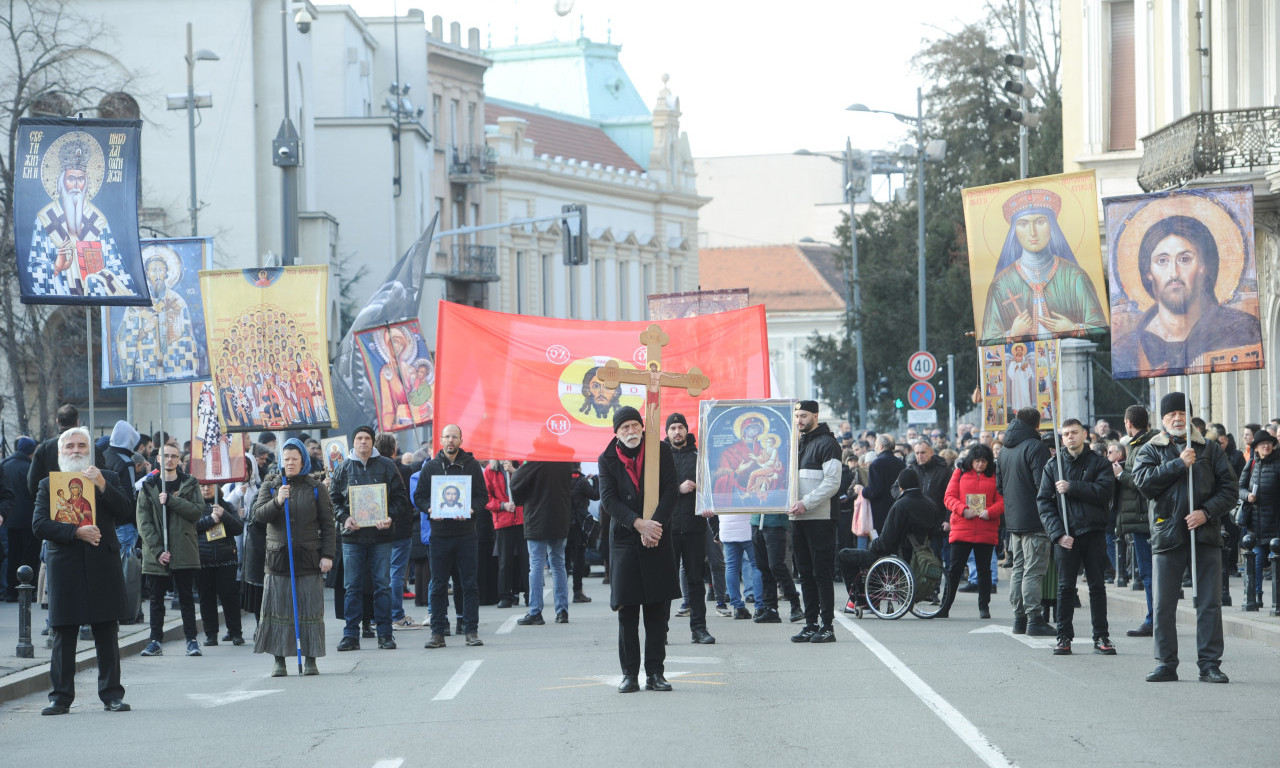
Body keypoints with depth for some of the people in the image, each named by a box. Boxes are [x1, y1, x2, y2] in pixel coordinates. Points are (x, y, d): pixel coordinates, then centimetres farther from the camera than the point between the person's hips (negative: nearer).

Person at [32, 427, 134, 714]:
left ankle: (112, 694, 8)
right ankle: (61, 697, 6)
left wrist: (103, 486, -15)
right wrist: (76, 532, -16)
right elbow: (39, 525, -4)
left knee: (107, 635, 2)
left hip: (103, 567, 0)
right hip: (65, 569, 0)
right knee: (62, 636, 1)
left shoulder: (107, 478, 10)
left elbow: (125, 513, -3)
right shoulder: (48, 484, 8)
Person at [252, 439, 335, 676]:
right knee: (277, 610, -2)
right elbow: (259, 514, -3)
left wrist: (327, 555, -1)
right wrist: (277, 502, -21)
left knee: (310, 611, -1)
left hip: (308, 558, -1)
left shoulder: (315, 488, 6)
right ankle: (279, 660, 3)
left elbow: (327, 524, 7)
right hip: (278, 558, 1)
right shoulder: (270, 486, 8)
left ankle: (311, 660, 4)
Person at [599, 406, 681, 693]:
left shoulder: (660, 451, 4)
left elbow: (670, 491, -1)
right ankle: (630, 674, 3)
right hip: (624, 538, 0)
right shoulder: (608, 460, 4)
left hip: (658, 539, 0)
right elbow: (609, 500, -4)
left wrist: (655, 524, -13)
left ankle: (655, 673, 6)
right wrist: (639, 524, -16)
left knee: (658, 610, 1)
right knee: (627, 610, -2)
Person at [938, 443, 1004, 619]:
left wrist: (990, 512, -16)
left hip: (986, 531, 0)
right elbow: (949, 497, 2)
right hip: (961, 530, 0)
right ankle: (945, 607, 4)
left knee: (984, 569, 7)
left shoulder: (995, 477, 6)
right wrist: (963, 510, -15)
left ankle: (984, 607, 15)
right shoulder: (960, 473, 6)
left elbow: (1002, 501, 2)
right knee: (955, 568, 0)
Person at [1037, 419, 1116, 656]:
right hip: (1066, 535, 1)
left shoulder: (1100, 464, 6)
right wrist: (1058, 533, -9)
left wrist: (1071, 488, -14)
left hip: (1094, 532, -1)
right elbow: (1044, 502, 3)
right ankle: (1064, 637, 6)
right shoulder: (1053, 466, 9)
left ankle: (1101, 637, 7)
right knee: (1065, 587, 1)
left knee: (1097, 585, 2)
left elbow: (1104, 492, -11)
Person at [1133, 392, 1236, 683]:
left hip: (1206, 536, 1)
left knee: (1210, 602, -2)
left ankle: (1210, 664, 3)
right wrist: (1179, 464, -12)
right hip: (1167, 536, 0)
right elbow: (1144, 482, -9)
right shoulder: (1150, 451, 10)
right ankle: (1166, 664, 9)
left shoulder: (1210, 450, 12)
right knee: (1163, 604, 0)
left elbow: (1229, 489, 7)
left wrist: (1206, 512, -9)